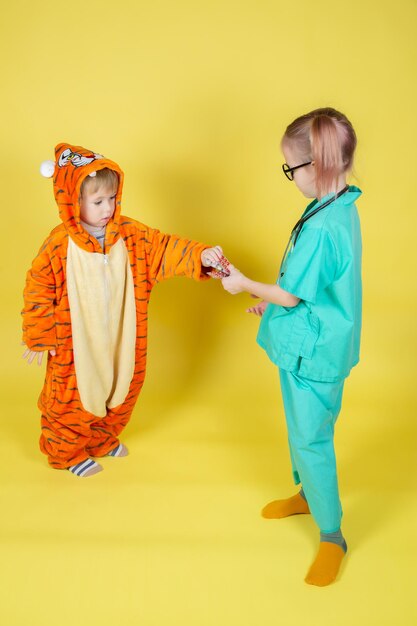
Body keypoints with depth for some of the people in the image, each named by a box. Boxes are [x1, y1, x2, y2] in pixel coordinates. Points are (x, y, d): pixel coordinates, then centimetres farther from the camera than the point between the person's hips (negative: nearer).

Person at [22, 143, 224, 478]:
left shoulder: (130, 234, -7)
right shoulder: (59, 245, -17)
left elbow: (165, 247, -11)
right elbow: (38, 292, -10)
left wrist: (200, 254, -29)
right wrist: (39, 338, -5)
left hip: (120, 342, 5)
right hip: (76, 346, -4)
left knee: (121, 392, 21)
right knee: (74, 399, 11)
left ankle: (103, 440, 49)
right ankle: (67, 452, 38)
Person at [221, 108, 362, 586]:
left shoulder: (321, 227, -29)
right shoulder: (341, 208, 2)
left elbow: (291, 295, -19)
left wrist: (244, 284, -4)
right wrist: (274, 300, 16)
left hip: (314, 352, -10)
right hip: (309, 345, 10)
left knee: (311, 439, 3)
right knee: (301, 430, 25)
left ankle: (332, 534, 20)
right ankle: (308, 494, 46)